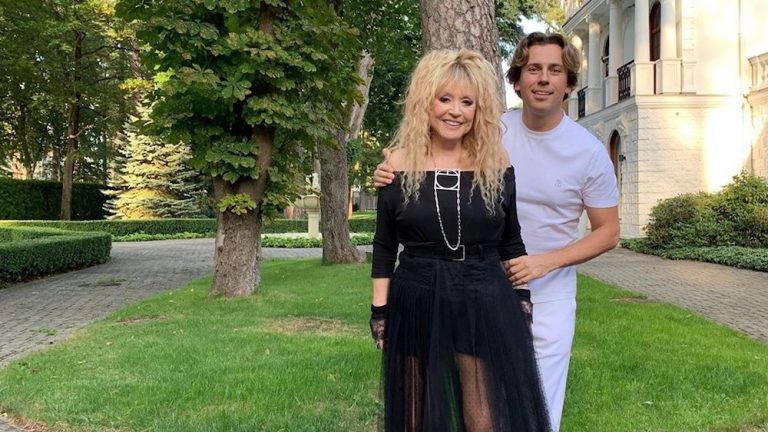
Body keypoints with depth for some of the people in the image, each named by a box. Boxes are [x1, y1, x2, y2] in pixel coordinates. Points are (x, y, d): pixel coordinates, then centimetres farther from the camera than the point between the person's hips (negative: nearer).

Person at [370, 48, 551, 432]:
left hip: (484, 303, 0)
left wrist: (522, 301, 7)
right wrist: (380, 309, 1)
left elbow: (510, 242, 8)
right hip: (416, 304, 0)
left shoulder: (497, 163, 0)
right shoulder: (399, 164, -2)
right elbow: (384, 245, 3)